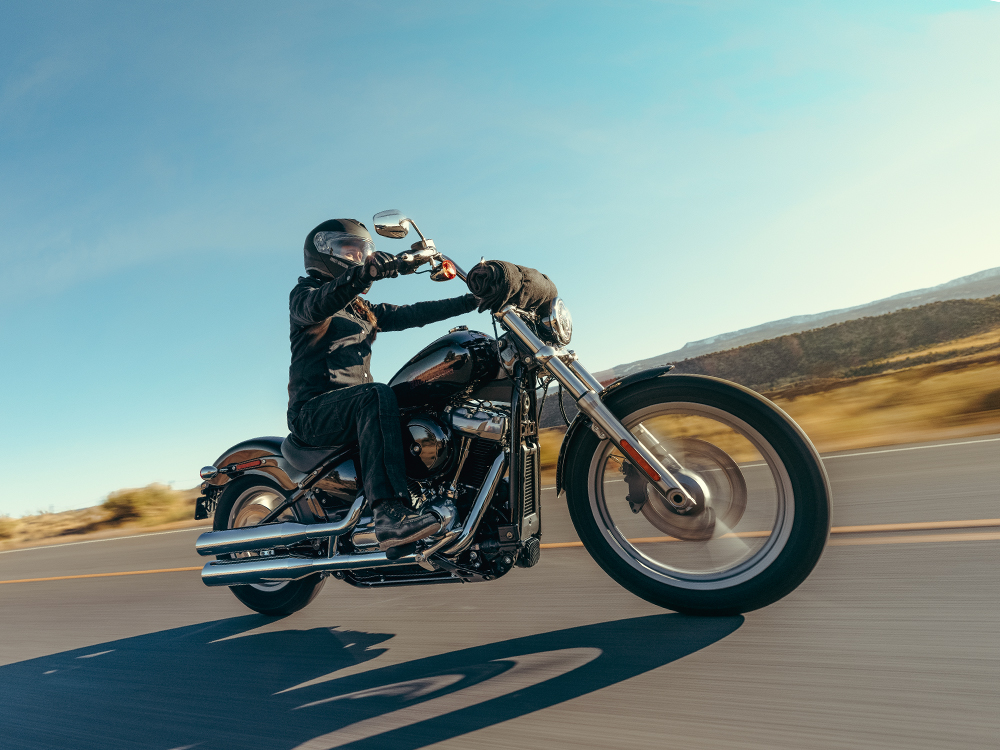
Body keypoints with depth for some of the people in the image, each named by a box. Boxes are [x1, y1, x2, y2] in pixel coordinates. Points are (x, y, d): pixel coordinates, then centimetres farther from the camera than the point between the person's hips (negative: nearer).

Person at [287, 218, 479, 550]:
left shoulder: (362, 310, 26)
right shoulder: (304, 291, 4)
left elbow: (410, 314, 17)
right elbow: (314, 307, -22)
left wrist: (472, 300, 8)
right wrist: (362, 274, -40)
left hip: (355, 404, 8)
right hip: (315, 409, -7)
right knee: (377, 395, -36)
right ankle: (390, 513, -47)